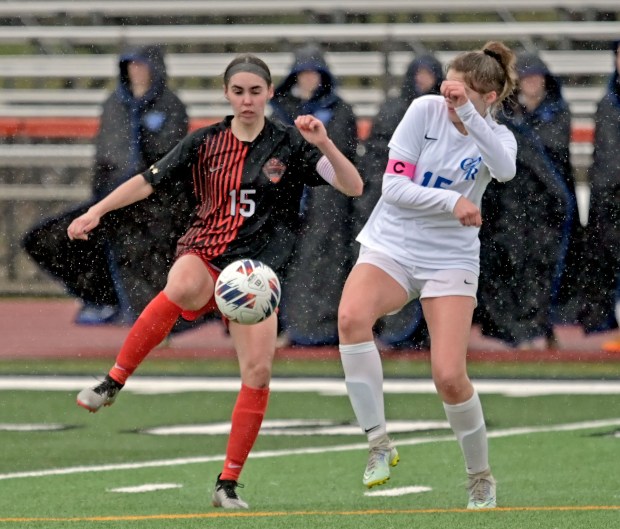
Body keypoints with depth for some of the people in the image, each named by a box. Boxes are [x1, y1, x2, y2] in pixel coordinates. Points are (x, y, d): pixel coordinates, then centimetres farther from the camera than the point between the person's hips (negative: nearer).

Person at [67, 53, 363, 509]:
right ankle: (113, 383, -29)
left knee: (259, 369, -13)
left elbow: (353, 187, -6)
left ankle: (228, 484, -1)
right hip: (204, 256, -1)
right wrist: (97, 211, 0)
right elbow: (147, 183, 11)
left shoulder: (289, 143, 2)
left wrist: (324, 144, -22)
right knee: (183, 286, -38)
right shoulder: (205, 143, 7)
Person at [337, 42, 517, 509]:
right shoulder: (426, 110, -6)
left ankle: (481, 478, 11)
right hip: (391, 246, 0)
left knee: (450, 377, -14)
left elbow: (505, 169, -29)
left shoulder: (496, 137, -4)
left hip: (450, 260, 0)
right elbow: (394, 186, -9)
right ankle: (380, 443, -22)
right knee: (352, 316, -32)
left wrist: (468, 114, -37)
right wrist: (451, 201, -21)